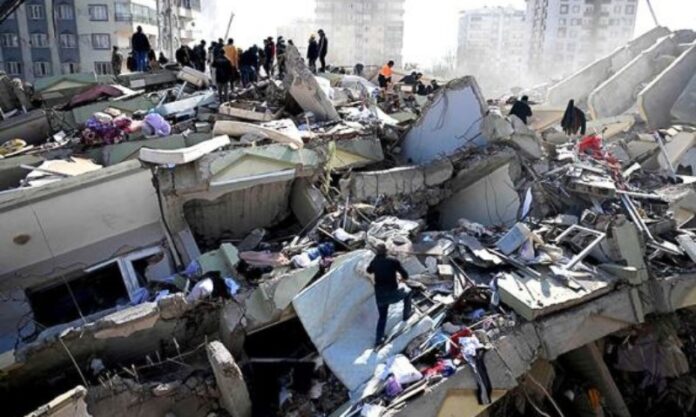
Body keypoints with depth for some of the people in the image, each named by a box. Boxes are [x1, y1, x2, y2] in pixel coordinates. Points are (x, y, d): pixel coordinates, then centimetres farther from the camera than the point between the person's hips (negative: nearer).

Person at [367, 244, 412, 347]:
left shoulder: (374, 262, 0)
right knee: (407, 291, 28)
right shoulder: (393, 261, -11)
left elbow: (369, 271, 24)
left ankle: (378, 339, 23)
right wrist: (403, 278, 14)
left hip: (380, 296, 4)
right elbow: (405, 276, -9)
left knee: (382, 316, 25)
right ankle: (406, 314, 38)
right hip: (393, 294, -4)